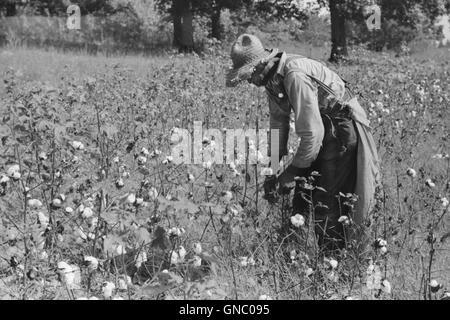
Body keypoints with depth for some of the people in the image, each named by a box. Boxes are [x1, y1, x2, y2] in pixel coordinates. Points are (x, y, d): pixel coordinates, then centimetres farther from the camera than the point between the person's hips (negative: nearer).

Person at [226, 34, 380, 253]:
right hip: (323, 130, 9)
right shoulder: (272, 78, 1)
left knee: (326, 204, -10)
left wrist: (292, 171, -18)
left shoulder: (296, 75, -29)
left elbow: (312, 132, -28)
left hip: (343, 130, -9)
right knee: (301, 194, 9)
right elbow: (278, 121, 10)